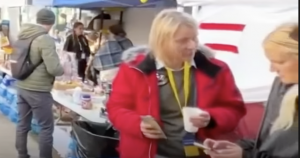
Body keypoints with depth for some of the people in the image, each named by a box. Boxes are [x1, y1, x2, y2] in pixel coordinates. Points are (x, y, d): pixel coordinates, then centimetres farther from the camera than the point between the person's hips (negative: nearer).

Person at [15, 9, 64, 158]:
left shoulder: (23, 35, 6)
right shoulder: (46, 39, -18)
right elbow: (53, 68, -23)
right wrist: (63, 70, -4)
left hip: (21, 87, 8)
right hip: (38, 91, -8)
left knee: (23, 124, 17)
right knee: (46, 127, 4)